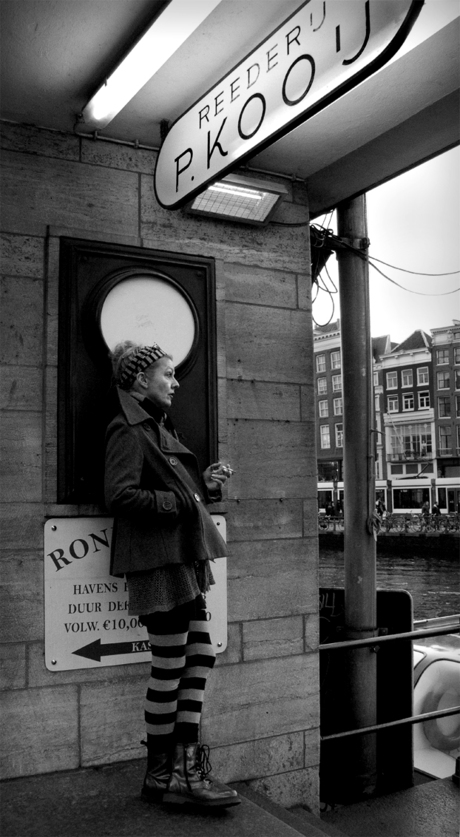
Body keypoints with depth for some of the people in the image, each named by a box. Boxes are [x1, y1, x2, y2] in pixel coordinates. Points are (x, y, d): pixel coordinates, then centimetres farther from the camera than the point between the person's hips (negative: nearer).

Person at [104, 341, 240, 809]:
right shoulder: (129, 431, -11)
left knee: (199, 655, 10)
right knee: (170, 667, 0)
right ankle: (161, 777, 16)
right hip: (158, 561, -10)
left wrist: (206, 483, 6)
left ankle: (186, 767, 20)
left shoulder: (159, 428, 20)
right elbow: (119, 496, -21)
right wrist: (183, 500, -17)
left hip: (183, 558, 10)